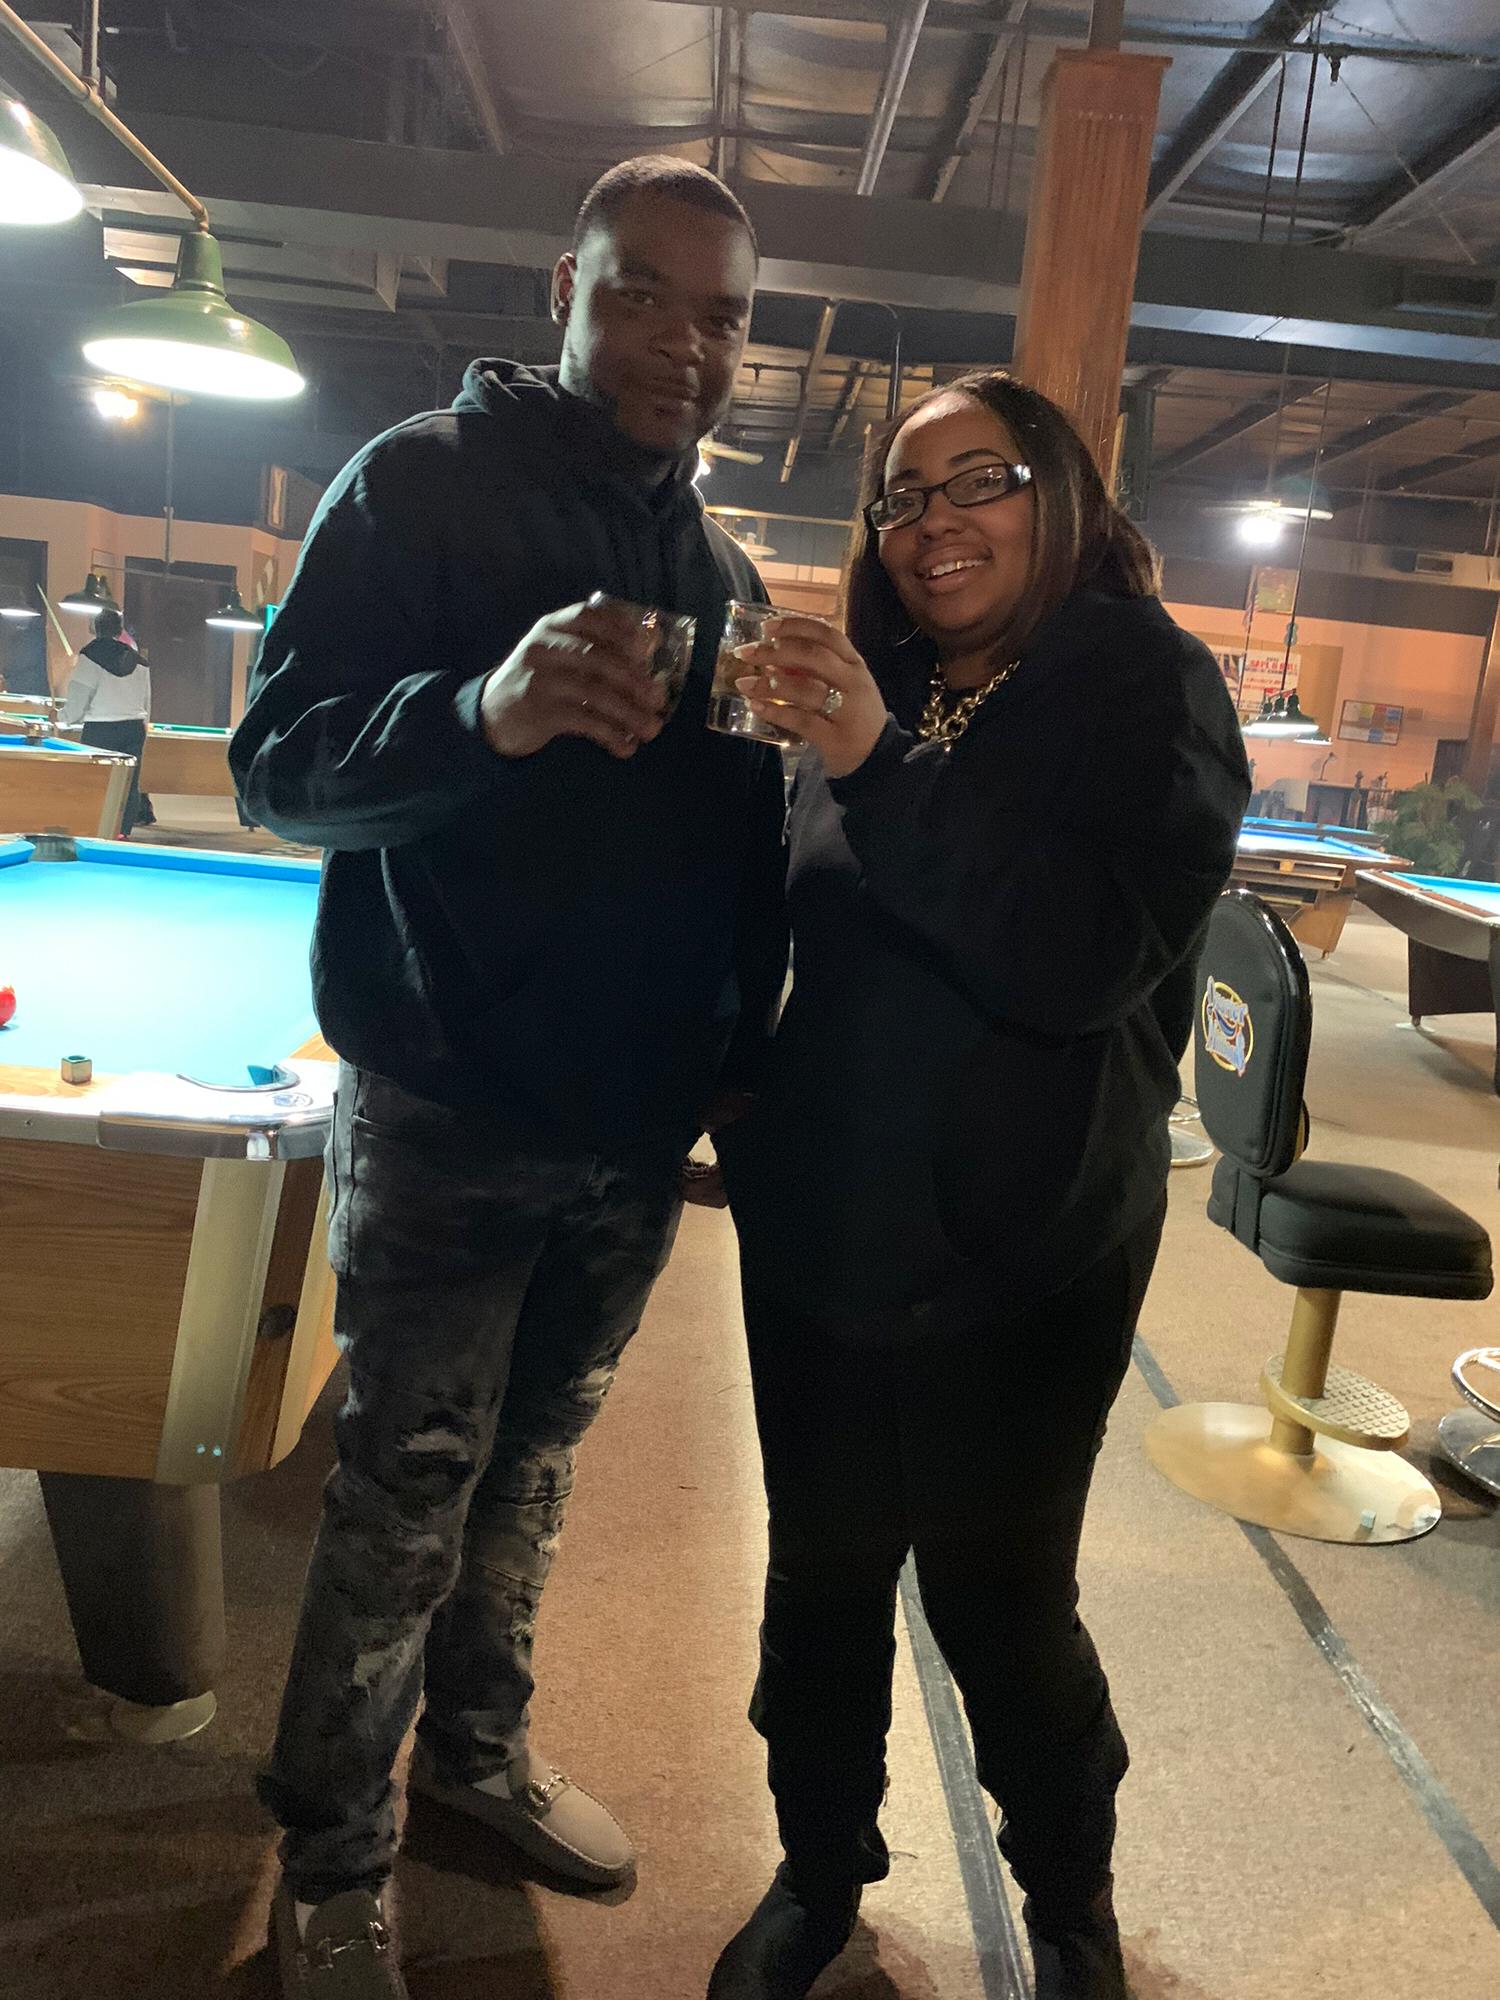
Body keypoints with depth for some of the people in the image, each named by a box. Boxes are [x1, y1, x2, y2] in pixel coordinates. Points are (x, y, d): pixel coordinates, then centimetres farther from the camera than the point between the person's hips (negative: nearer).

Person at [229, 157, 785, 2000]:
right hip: (449, 1112, -5)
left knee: (531, 1462, 19)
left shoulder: (719, 567, 12)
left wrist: (738, 1052, 5)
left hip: (639, 1124, 6)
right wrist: (483, 709, -32)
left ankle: (480, 1745, 41)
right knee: (404, 1493, 4)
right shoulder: (423, 483, -5)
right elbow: (278, 766, -14)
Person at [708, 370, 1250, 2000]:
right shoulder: (871, 689, 6)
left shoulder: (1148, 683, -8)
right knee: (821, 1567, 15)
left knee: (999, 1595, 9)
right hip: (820, 1223, 5)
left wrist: (883, 764, -26)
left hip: (1018, 1251, -4)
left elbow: (1091, 962, -23)